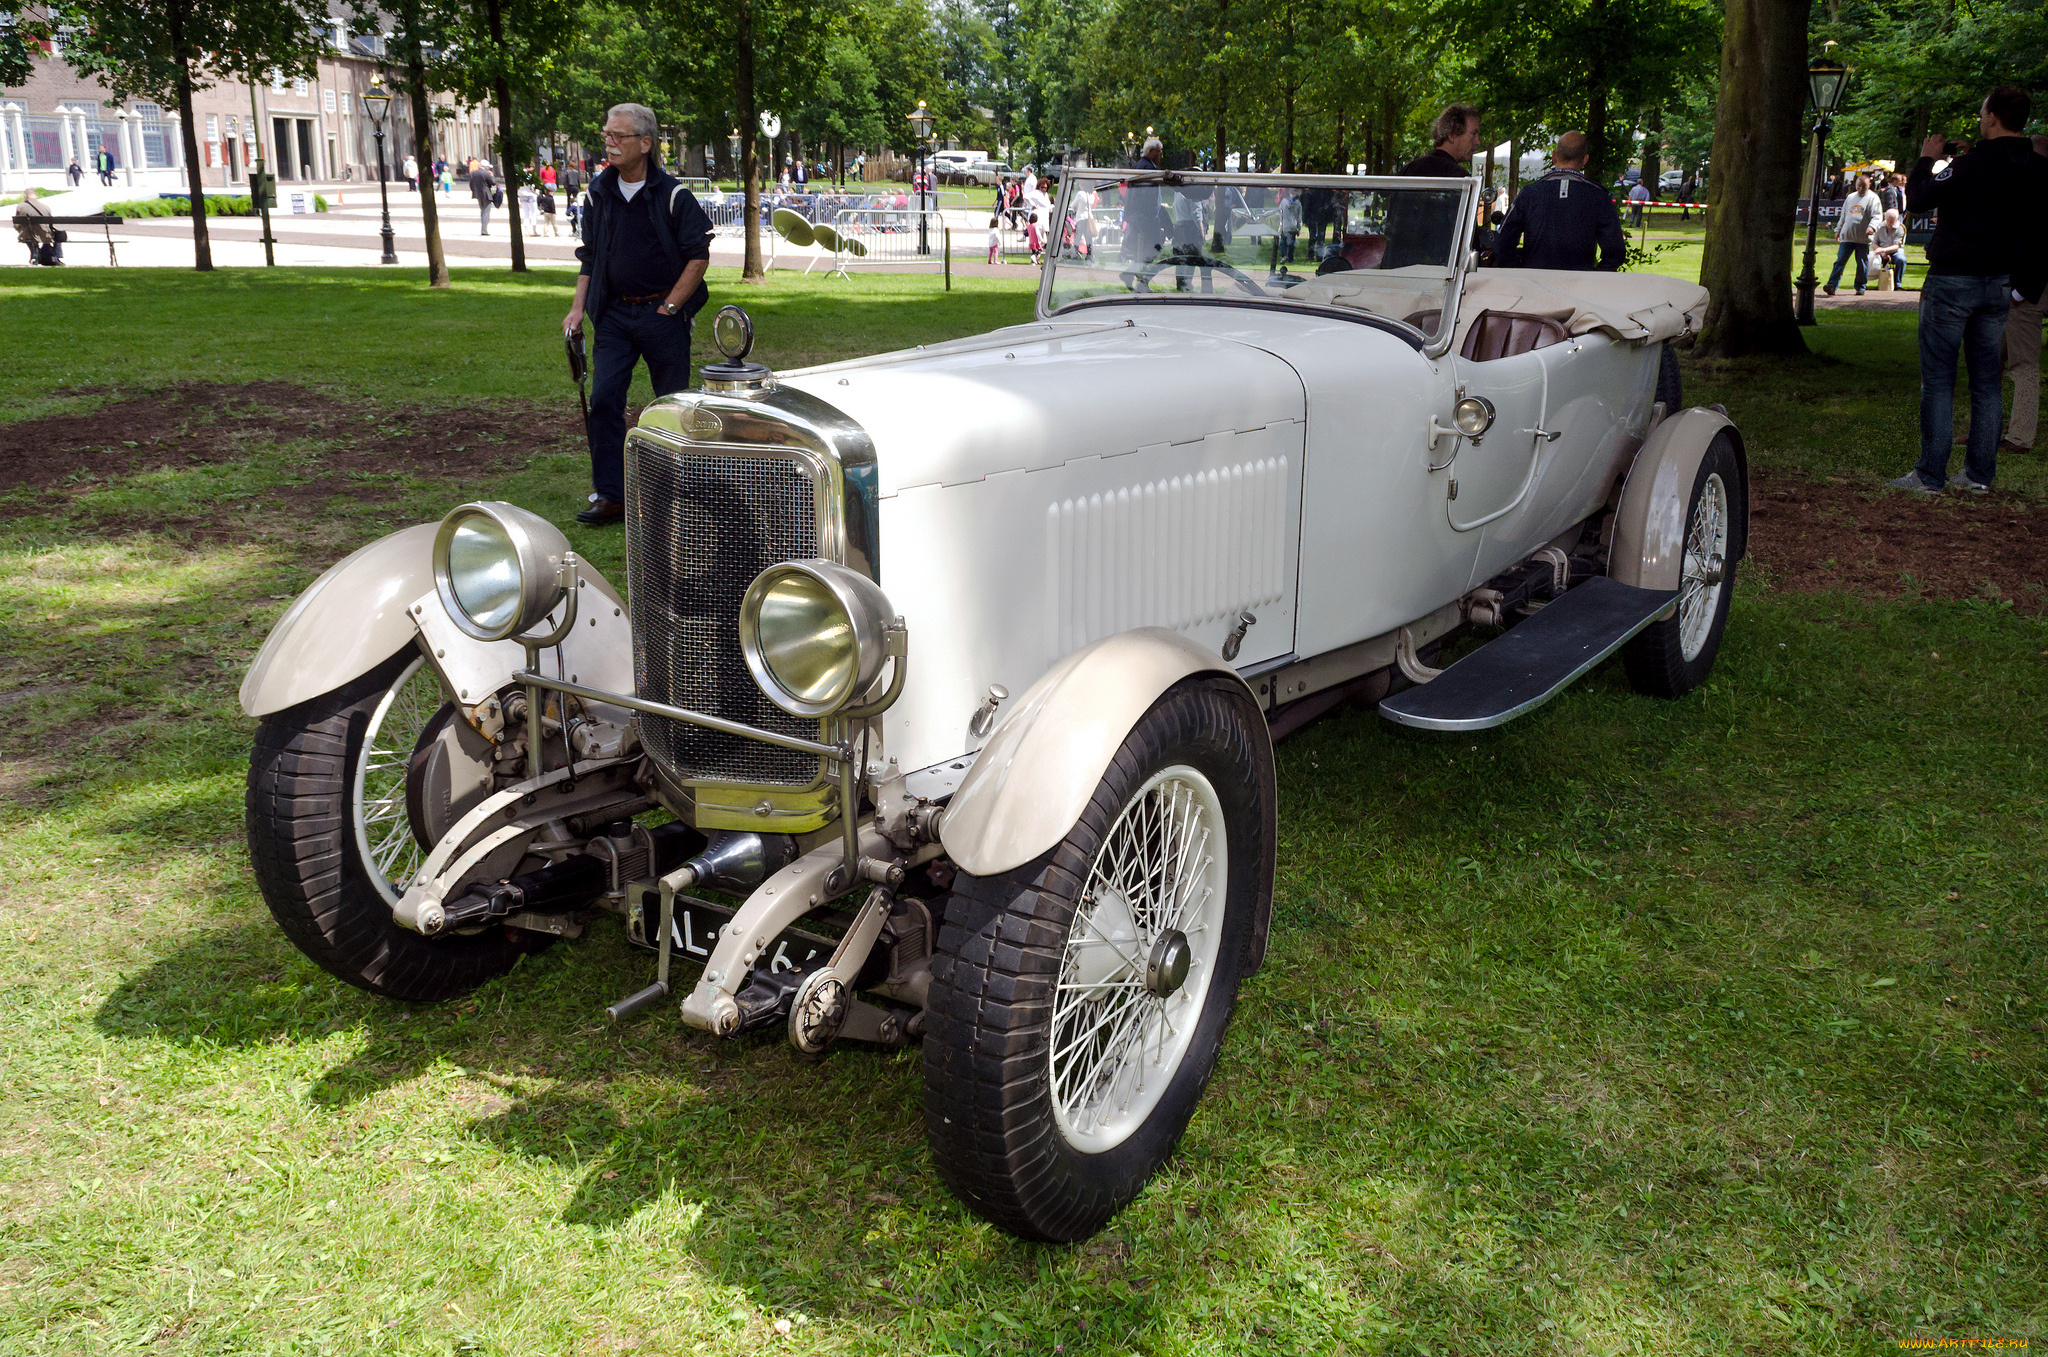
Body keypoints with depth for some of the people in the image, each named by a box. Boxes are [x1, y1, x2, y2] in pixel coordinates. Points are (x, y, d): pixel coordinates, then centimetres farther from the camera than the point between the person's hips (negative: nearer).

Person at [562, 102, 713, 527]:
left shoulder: (672, 194, -7)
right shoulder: (599, 191, 7)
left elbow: (699, 256, -7)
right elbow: (589, 255, 15)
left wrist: (668, 308, -9)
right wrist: (577, 309, 6)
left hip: (662, 313, -4)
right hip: (614, 313, 4)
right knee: (603, 398, -5)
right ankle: (610, 495, -1)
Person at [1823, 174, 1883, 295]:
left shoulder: (1872, 198, 2)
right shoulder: (1850, 197, 18)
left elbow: (1876, 216, -7)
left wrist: (1872, 227, -25)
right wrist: (1838, 231, 21)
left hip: (1863, 238, -3)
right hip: (1847, 237, 4)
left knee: (1862, 263, 3)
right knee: (1840, 261, -5)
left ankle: (1860, 287, 12)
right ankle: (1832, 286, -10)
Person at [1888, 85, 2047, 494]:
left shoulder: (1973, 165, -16)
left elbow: (1916, 199, -9)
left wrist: (1925, 158, 5)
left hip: (1953, 280, -6)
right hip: (1999, 284, 6)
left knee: (1938, 379, -2)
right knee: (1986, 379, 10)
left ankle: (1930, 475, -3)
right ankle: (1980, 475, 13)